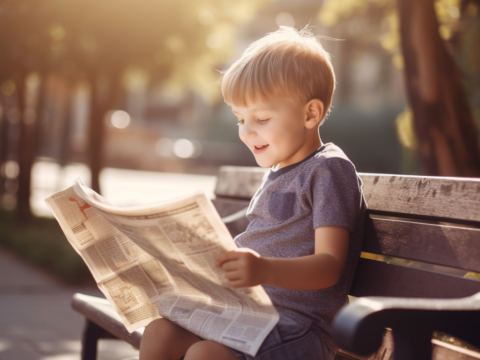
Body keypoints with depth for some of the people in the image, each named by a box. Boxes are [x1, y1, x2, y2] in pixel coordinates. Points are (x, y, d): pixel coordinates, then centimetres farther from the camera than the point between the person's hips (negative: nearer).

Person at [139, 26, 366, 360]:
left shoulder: (329, 170, -9)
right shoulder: (278, 172, 20)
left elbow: (329, 265, -19)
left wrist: (264, 270, -35)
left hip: (299, 323, -9)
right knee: (159, 332, -7)